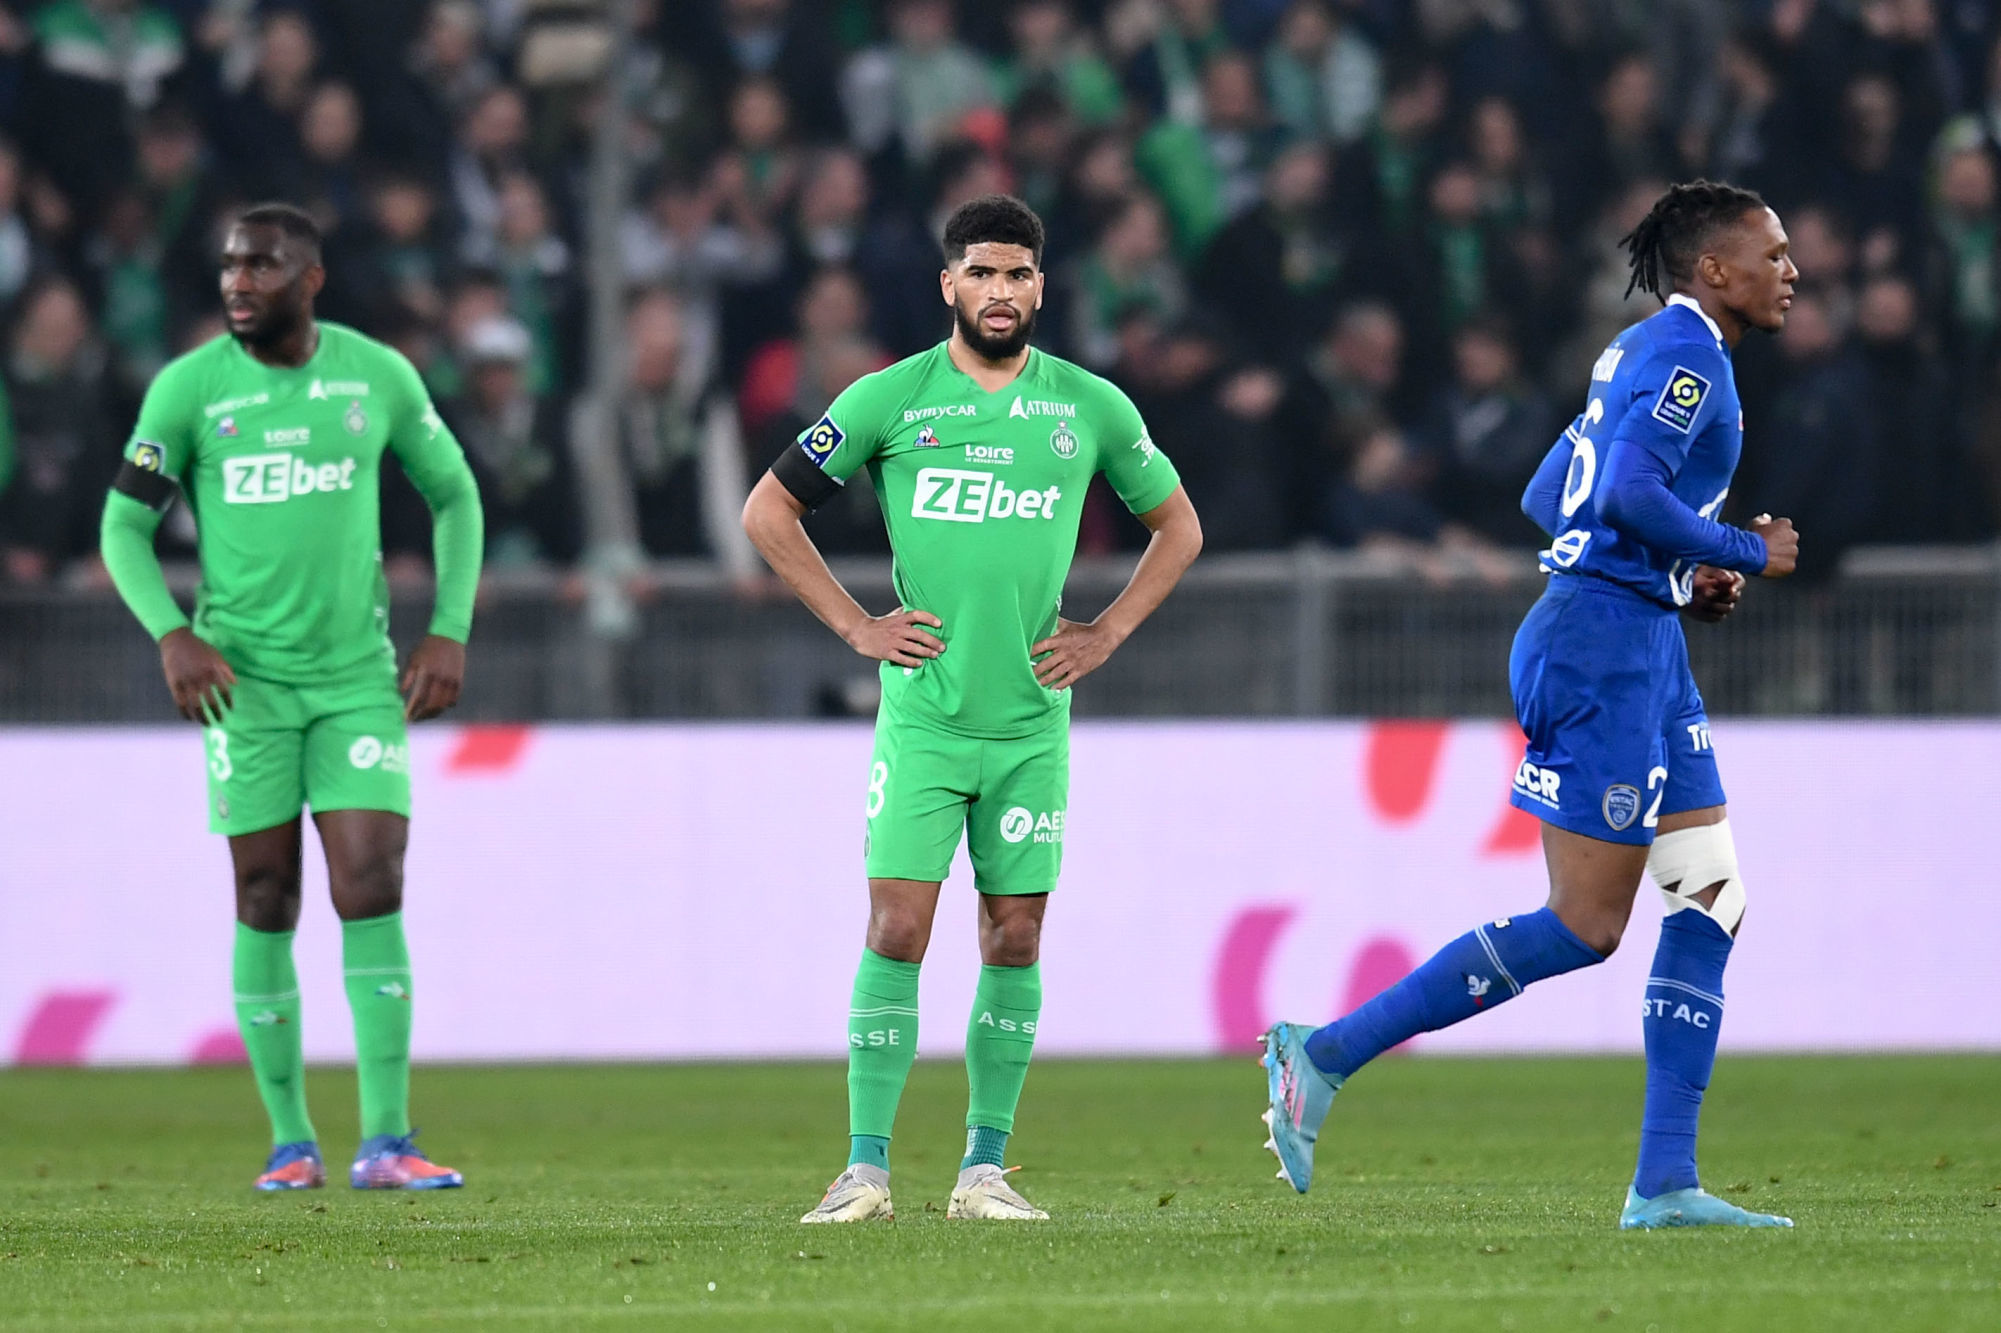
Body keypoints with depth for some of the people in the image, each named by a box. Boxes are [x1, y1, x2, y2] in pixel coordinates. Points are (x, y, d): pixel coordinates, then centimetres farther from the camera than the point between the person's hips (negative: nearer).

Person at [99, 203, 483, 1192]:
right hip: (244, 675, 0)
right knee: (266, 903, 1)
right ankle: (290, 1141, 10)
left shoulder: (378, 377, 1)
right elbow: (124, 525, 2)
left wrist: (449, 632, 2)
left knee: (372, 892, -10)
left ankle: (385, 1143, -10)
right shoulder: (187, 388, -3)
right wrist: (172, 633, -14)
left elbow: (454, 495, 13)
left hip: (359, 674, 1)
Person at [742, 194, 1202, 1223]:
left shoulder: (1091, 407, 5)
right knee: (896, 930, -9)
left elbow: (1176, 527, 19)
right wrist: (856, 626, 1)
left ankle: (985, 1168, 10)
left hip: (1033, 720, 2)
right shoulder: (889, 400, 0)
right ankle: (866, 1166, -6)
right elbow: (768, 511, 7)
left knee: (1014, 941, 2)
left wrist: (1103, 636, 7)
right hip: (921, 711, -2)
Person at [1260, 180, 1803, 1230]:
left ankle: (1665, 1183, 5)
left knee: (1712, 901, 6)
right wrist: (1746, 553, -12)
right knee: (1584, 927, -8)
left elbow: (1547, 500, 21)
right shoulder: (1686, 356, -12)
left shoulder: (1643, 353, 19)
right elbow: (1629, 492, -26)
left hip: (1642, 646, 11)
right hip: (1606, 645, -11)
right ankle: (1326, 1055, -5)